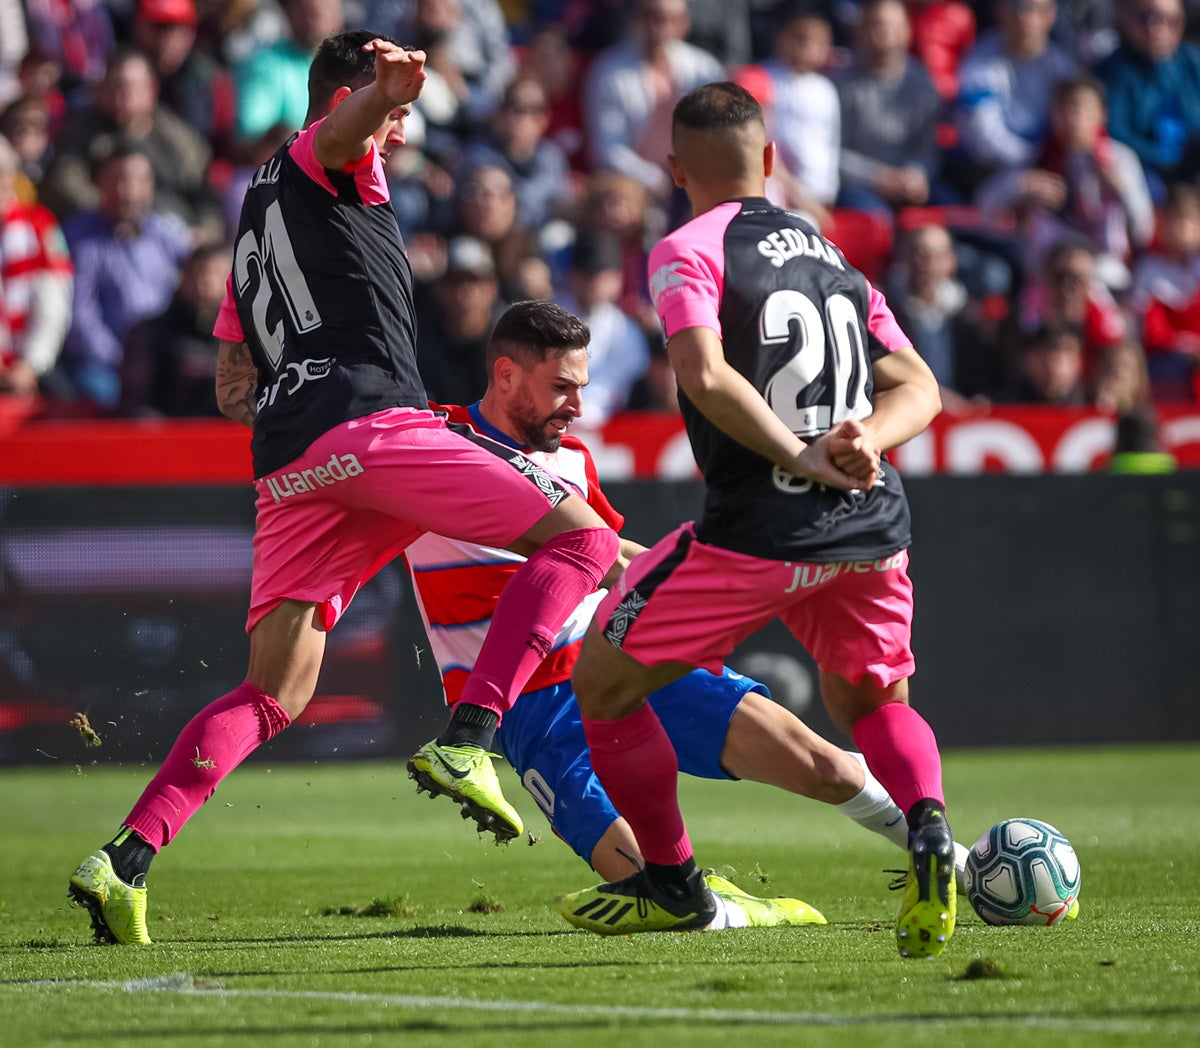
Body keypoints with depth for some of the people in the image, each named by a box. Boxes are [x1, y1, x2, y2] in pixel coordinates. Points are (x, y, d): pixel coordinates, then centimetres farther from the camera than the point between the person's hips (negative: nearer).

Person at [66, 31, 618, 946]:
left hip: (287, 460, 8)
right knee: (579, 536, -4)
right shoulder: (322, 158, 10)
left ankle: (126, 860, -4)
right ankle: (467, 742, -21)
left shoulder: (256, 213, 33)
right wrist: (387, 91, -40)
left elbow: (233, 391, 33)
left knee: (273, 695, 11)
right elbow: (344, 130, -19)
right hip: (371, 422, -8)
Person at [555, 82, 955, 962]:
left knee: (604, 682, 13)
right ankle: (928, 828, -4)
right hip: (873, 526, 6)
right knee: (874, 700, 27)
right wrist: (865, 439, -7)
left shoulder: (687, 252, -1)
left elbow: (707, 376, -18)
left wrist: (799, 456, -13)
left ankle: (672, 884, 21)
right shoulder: (833, 253, 18)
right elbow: (918, 386, 11)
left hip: (759, 530, -6)